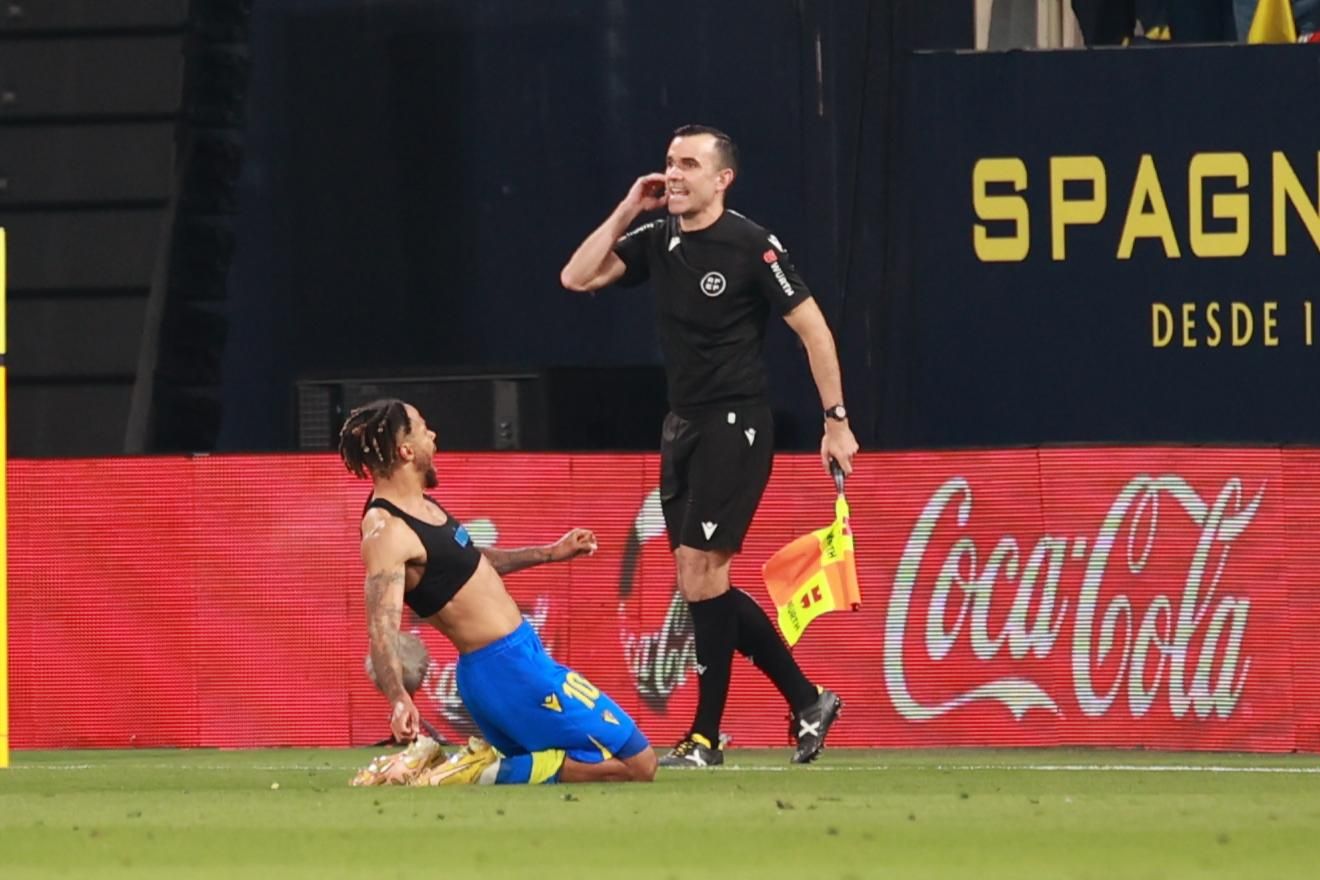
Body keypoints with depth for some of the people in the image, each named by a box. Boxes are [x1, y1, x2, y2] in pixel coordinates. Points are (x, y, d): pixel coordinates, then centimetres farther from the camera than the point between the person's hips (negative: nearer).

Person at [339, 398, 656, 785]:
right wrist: (399, 699, -49)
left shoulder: (420, 506, 8)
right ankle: (488, 775, -12)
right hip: (505, 668, -10)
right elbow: (382, 626, -33)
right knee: (637, 764, -7)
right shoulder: (386, 533, -22)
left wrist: (549, 554, 31)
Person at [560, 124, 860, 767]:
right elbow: (577, 278, 3)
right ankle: (806, 702, 19)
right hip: (682, 426, 8)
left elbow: (811, 326, -9)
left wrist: (836, 420, -12)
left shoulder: (751, 246, -11)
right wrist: (628, 210, -1)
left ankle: (706, 737, -5)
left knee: (700, 570, -12)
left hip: (735, 425, -8)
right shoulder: (657, 240, 8)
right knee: (703, 584, 7)